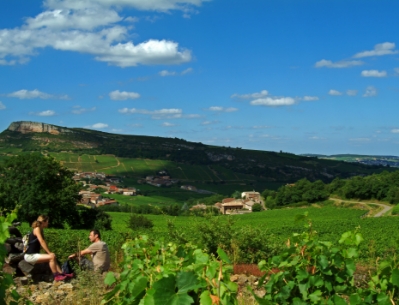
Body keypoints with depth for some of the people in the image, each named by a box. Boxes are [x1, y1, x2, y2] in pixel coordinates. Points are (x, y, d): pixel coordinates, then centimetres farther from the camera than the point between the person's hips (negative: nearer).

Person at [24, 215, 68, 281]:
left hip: (34, 254, 9)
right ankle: (56, 276, -10)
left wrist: (50, 253, 2)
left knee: (53, 257, 7)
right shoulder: (37, 229, -12)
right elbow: (42, 242, -19)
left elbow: (43, 242, 12)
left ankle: (61, 273, 3)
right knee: (52, 257, -17)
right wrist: (49, 253, -19)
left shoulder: (41, 230, 14)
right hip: (30, 256, -9)